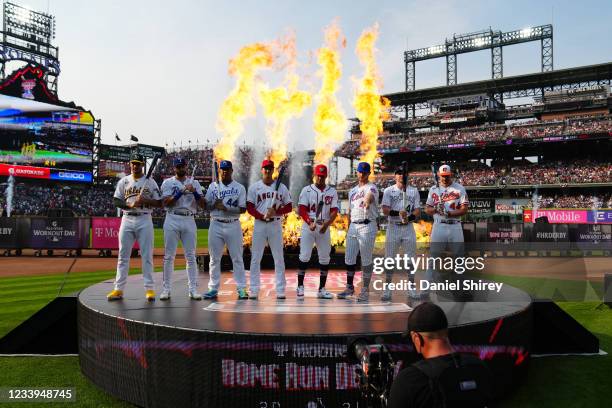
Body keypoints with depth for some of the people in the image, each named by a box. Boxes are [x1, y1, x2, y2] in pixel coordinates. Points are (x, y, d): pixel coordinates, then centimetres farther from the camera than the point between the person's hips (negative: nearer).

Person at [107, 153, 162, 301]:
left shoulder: (150, 182, 6)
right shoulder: (123, 181, 11)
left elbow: (159, 203, 3)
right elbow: (116, 201, 4)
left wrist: (145, 200, -14)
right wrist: (130, 204, -14)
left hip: (145, 220, -2)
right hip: (127, 220, 2)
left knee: (147, 255, -2)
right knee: (123, 255, 3)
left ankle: (149, 288, 3)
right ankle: (118, 289, 7)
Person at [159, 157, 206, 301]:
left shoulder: (194, 183, 12)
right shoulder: (168, 183, 6)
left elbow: (203, 204, 3)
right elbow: (166, 202, -8)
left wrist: (194, 192, -13)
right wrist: (181, 192, -17)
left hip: (189, 220, 2)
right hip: (172, 220, -1)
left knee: (191, 256, 2)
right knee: (169, 256, 1)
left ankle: (193, 289, 6)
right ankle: (166, 289, 8)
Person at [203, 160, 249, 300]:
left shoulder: (239, 188, 2)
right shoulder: (213, 186, 10)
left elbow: (242, 209, -5)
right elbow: (205, 205, 8)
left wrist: (225, 208, -17)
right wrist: (215, 205, -13)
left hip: (233, 225, -2)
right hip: (216, 225, 2)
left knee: (237, 258, 1)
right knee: (214, 258, 6)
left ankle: (241, 288, 6)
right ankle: (213, 288, 14)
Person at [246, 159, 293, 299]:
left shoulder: (281, 187, 8)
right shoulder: (254, 187, 5)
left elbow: (289, 207, 6)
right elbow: (250, 208, -1)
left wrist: (276, 211, -12)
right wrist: (263, 216, -17)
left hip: (276, 224, 1)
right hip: (259, 224, -1)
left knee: (279, 258, 2)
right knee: (255, 258, 0)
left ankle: (280, 290, 7)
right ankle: (254, 290, 7)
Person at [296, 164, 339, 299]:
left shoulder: (332, 191, 6)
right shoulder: (307, 190, 1)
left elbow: (334, 211, -1)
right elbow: (302, 209, -7)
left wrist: (326, 224, -18)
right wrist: (310, 223, -23)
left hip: (324, 228, 2)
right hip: (308, 227, -2)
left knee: (325, 258, 4)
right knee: (304, 256, -4)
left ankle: (322, 289, 12)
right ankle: (300, 286, 7)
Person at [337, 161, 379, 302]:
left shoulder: (371, 188, -4)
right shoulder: (352, 191, 19)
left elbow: (370, 196, -30)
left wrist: (367, 201, -53)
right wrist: (349, 228, 17)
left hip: (367, 226, -7)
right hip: (353, 226, 7)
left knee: (366, 259, -2)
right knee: (349, 258, 10)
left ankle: (365, 290, 7)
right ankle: (349, 287, 22)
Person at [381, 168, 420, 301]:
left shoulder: (414, 191, 10)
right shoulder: (388, 191, 3)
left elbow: (418, 210, 4)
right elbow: (385, 210, -8)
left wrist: (409, 217, -17)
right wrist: (398, 213, -26)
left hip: (408, 228, 2)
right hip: (393, 227, -2)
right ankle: (387, 290, 5)